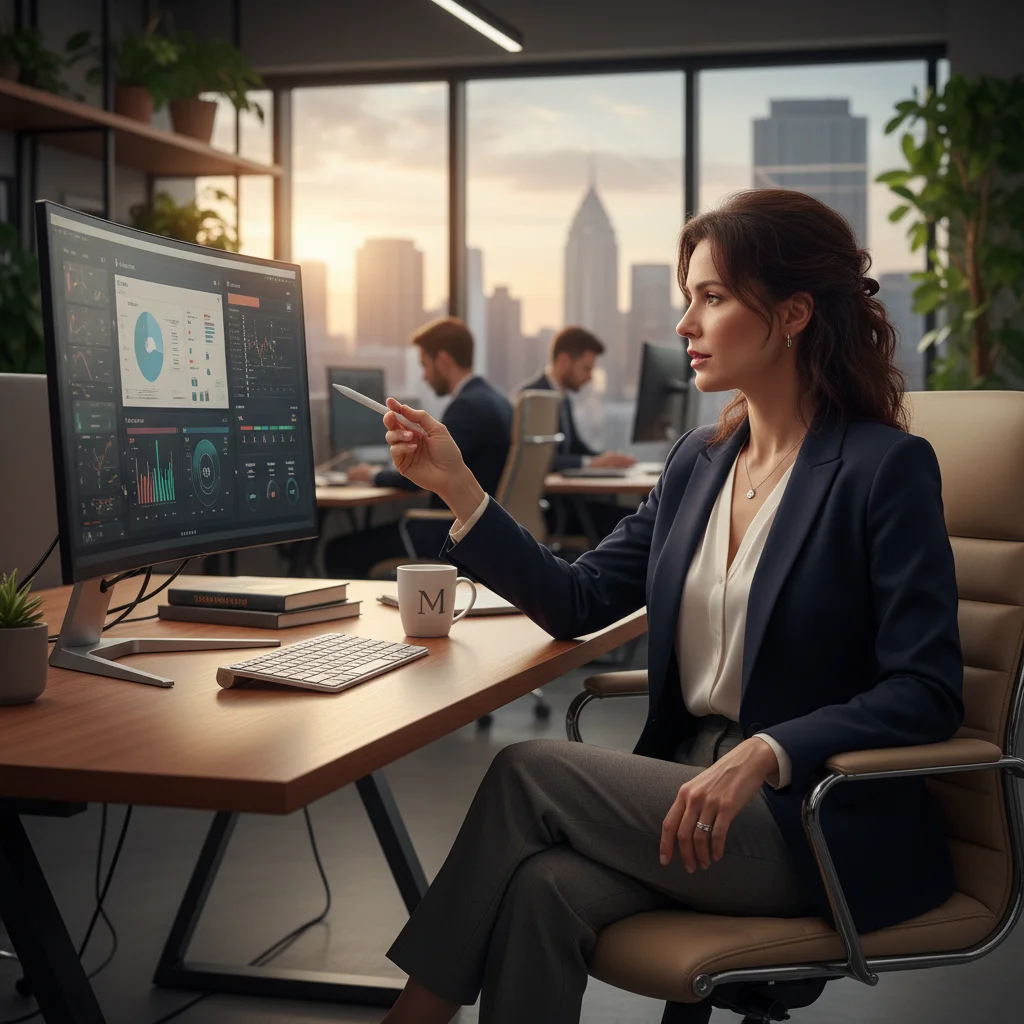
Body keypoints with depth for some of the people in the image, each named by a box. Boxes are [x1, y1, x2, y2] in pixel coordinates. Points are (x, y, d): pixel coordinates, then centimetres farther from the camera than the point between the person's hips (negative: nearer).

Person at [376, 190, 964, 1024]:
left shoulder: (887, 467, -9)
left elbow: (928, 694, -14)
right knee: (542, 887, -26)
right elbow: (577, 603, 10)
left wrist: (763, 755, -26)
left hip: (817, 824, -5)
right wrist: (456, 486, 3)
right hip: (689, 787, 5)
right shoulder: (700, 461, 12)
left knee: (529, 773, -17)